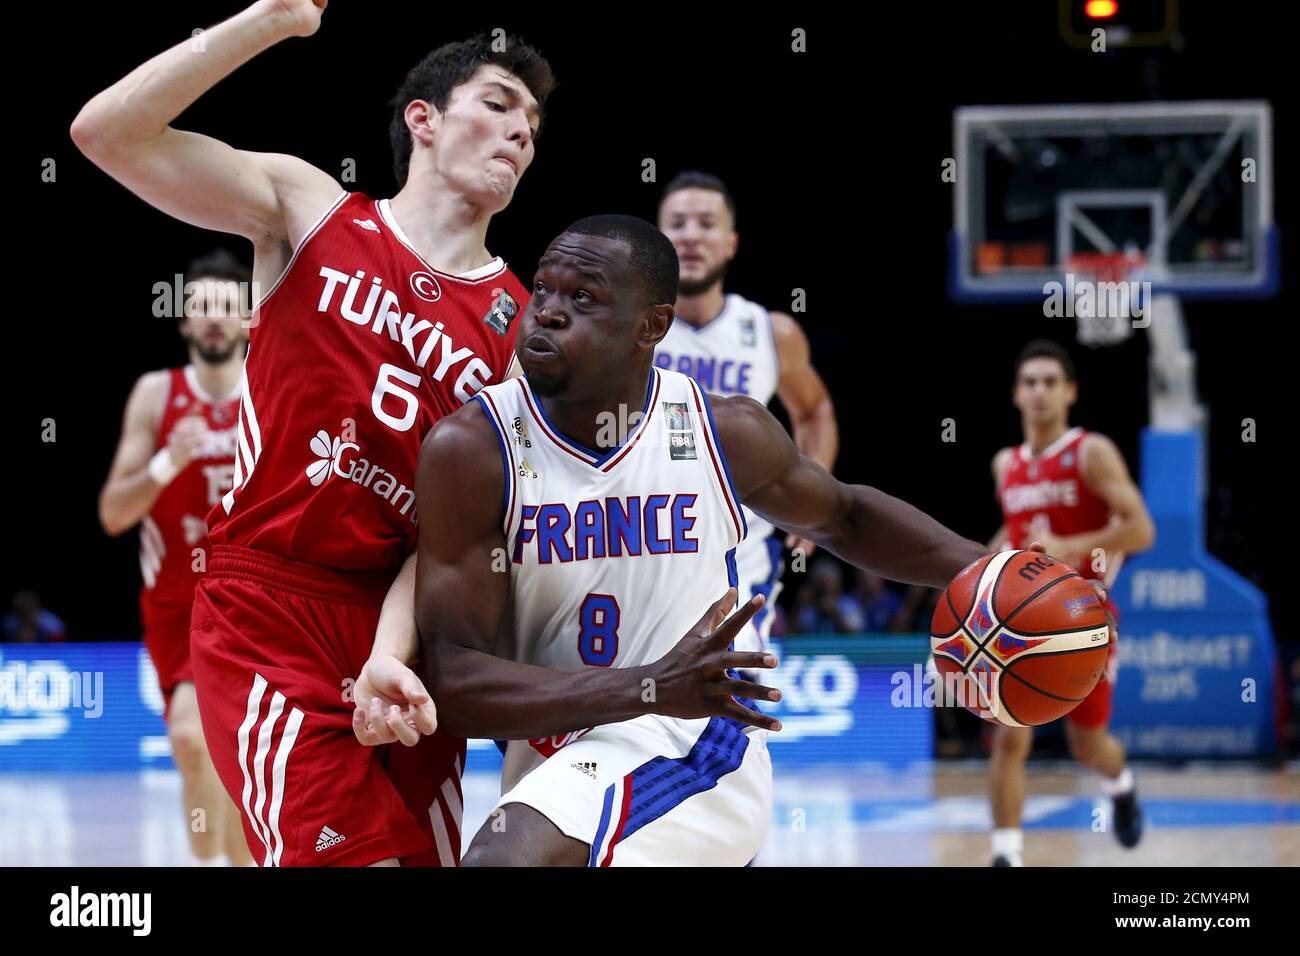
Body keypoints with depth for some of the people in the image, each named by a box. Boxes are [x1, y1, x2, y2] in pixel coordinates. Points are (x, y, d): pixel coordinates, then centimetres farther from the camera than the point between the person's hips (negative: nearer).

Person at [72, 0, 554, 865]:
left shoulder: (520, 324, 6)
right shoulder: (309, 208, 3)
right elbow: (106, 131, -8)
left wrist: (395, 654, -18)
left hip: (399, 622, 4)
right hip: (269, 610, -4)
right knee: (361, 856, -18)